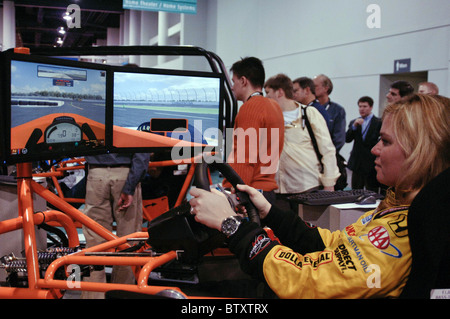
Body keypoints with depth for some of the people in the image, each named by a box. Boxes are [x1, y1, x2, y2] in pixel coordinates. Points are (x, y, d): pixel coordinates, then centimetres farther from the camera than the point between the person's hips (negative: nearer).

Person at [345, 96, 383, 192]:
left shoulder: (379, 123, 0)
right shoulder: (354, 122, 12)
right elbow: (347, 139, 0)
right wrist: (354, 126, -13)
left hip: (371, 166, -4)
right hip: (357, 165, 4)